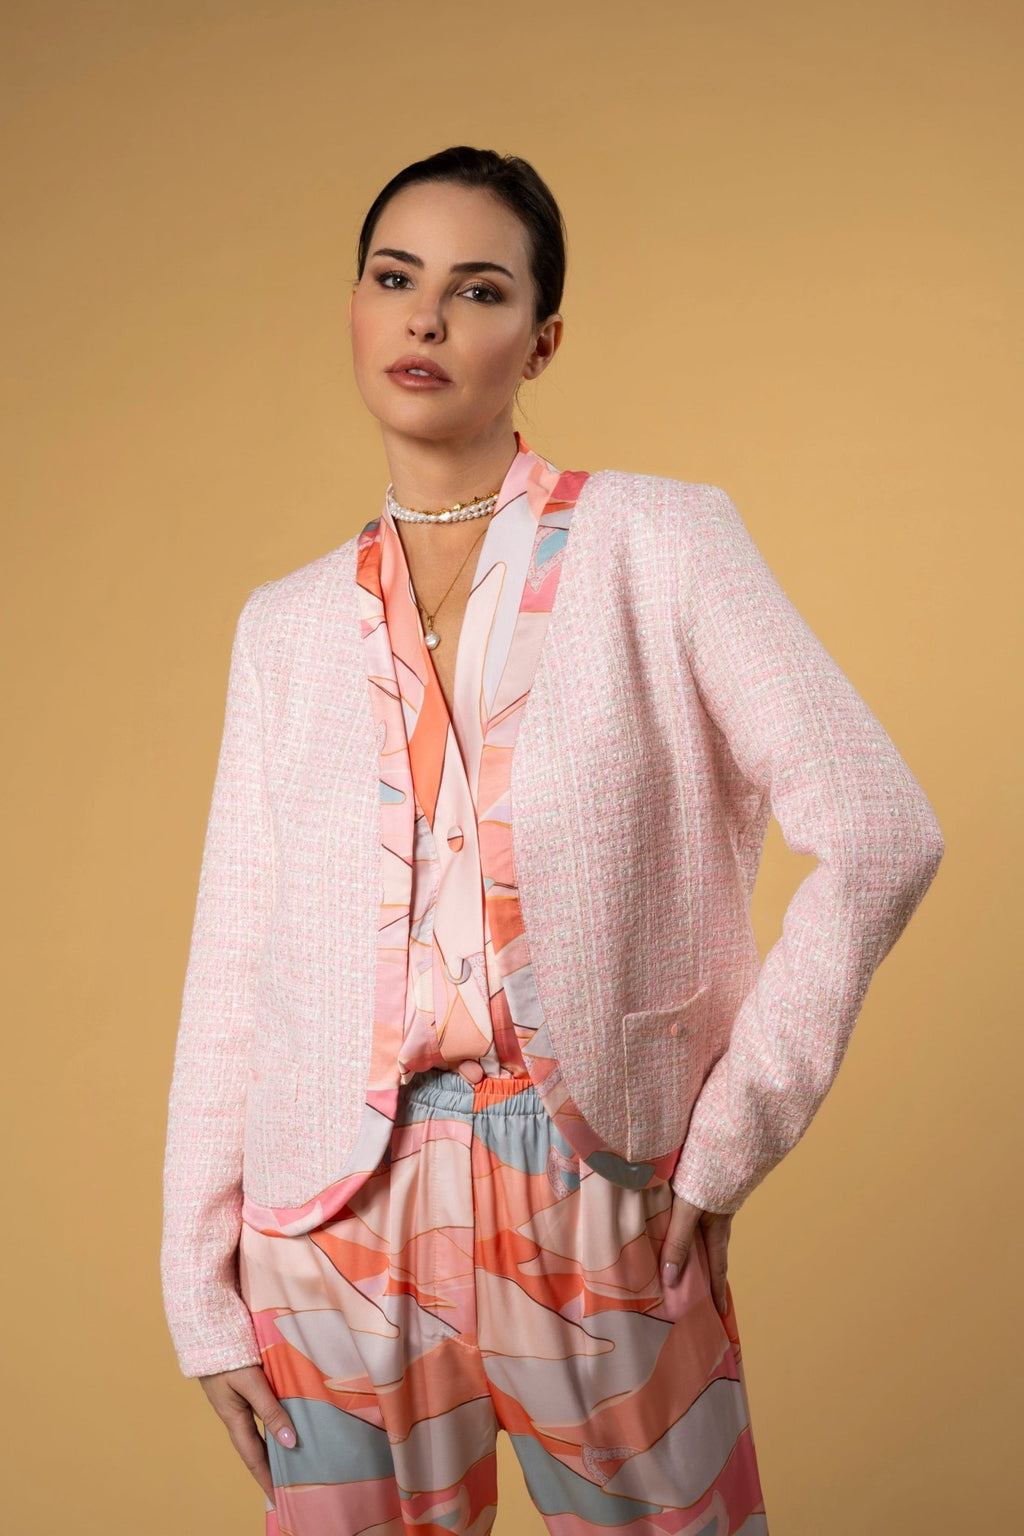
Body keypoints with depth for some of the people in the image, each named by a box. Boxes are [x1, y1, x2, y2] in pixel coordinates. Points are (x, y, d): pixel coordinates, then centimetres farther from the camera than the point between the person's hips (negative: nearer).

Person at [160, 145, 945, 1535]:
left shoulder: (656, 543, -4)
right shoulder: (287, 625, 7)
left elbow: (879, 836, -9)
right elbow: (233, 964, 5)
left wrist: (728, 1142, -9)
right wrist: (203, 1287, 3)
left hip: (601, 1205, -2)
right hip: (338, 1214, 3)